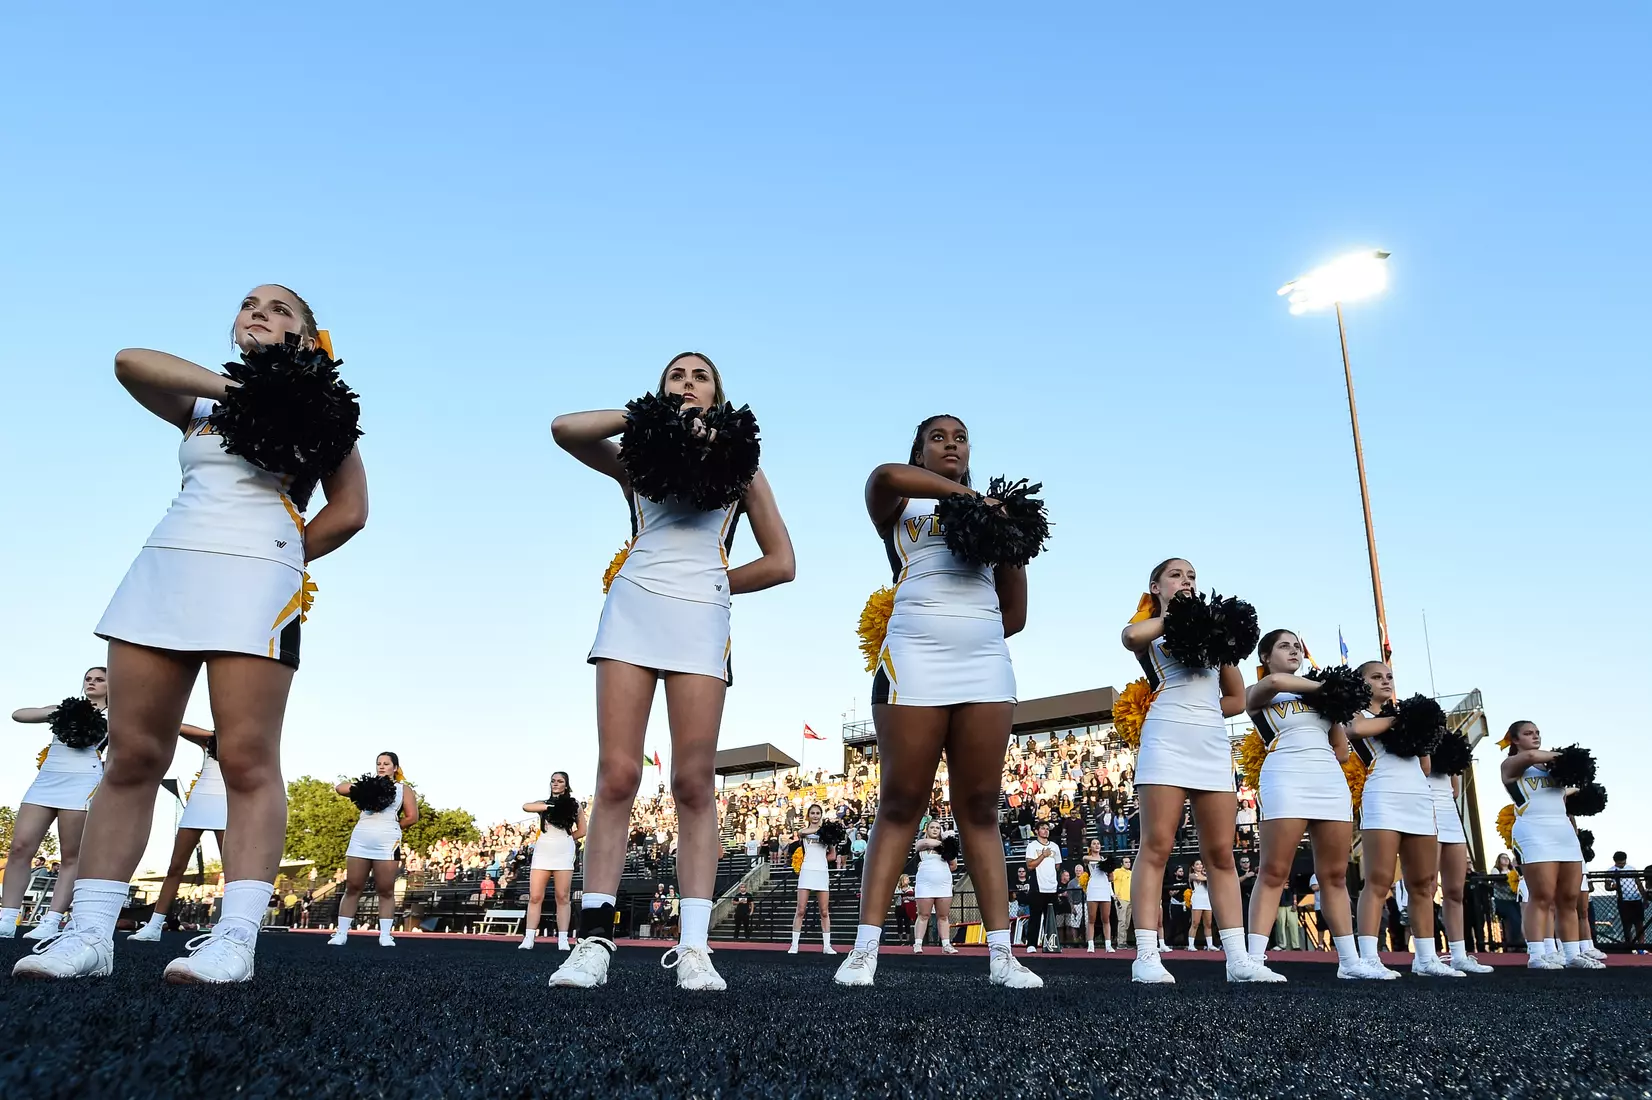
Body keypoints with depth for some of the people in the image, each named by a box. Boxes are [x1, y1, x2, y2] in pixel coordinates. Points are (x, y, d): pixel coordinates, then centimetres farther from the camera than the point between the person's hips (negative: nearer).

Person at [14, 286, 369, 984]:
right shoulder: (203, 404, 23)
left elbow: (350, 511, 4)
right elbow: (131, 363, 1)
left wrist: (275, 559, 2)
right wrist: (235, 388, -6)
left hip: (254, 582, -4)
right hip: (162, 567, 4)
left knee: (247, 759, -12)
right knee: (131, 756, -1)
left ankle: (235, 936, -15)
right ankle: (89, 933, 2)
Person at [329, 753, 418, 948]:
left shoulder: (403, 788, 11)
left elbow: (412, 816, 5)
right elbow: (340, 788, 9)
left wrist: (390, 827, 5)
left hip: (387, 844, -2)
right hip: (359, 841, 2)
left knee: (386, 891, 0)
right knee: (352, 888, 3)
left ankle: (385, 934, 3)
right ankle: (341, 933, 7)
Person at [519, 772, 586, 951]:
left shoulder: (574, 803, 10)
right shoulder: (544, 803, 14)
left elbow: (582, 830, 11)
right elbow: (526, 807, -8)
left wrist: (563, 840, 5)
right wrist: (550, 806, -10)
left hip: (564, 853, -2)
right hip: (542, 852, 2)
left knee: (563, 897, -2)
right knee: (535, 897, -3)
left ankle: (563, 939, -2)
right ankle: (529, 938, -1)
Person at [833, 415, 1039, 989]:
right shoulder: (899, 506, 13)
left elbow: (1014, 616, 21)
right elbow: (884, 475, -15)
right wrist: (969, 493, -11)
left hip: (986, 666, 4)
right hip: (914, 661, -3)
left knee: (981, 809, 2)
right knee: (900, 806, -5)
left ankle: (1001, 954, 2)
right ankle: (865, 949, -1)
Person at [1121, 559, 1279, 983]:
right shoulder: (1149, 632, 12)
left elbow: (1238, 699, 25)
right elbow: (1130, 637, -17)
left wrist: (1221, 645, 9)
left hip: (1215, 744, 5)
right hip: (1166, 739, -5)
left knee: (1221, 853, 2)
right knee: (1157, 847, -10)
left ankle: (1238, 957, 2)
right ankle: (1146, 956, -11)